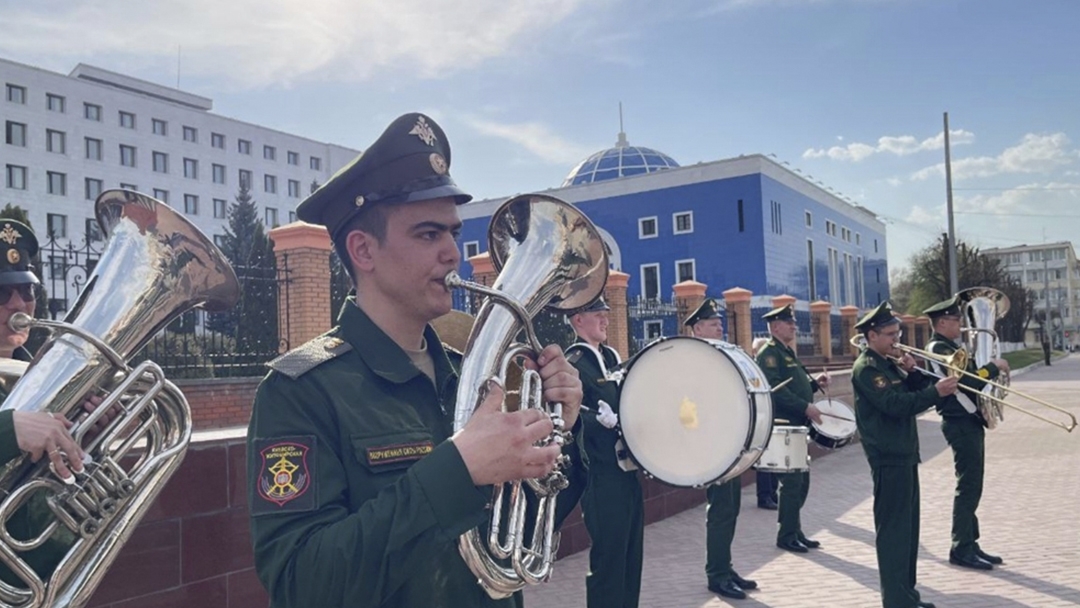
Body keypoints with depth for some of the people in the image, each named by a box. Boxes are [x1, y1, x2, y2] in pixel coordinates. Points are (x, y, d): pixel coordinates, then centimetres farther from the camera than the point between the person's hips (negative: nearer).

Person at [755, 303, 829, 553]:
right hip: (783, 427, -10)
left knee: (801, 481, 14)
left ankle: (795, 531, 23)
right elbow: (775, 389, -23)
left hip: (796, 427, 10)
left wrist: (815, 383, 7)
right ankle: (787, 536, 5)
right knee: (792, 482, -5)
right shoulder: (769, 354, -12)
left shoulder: (787, 353, 19)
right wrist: (806, 407, -25)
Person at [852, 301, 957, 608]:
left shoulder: (889, 363, 16)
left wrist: (912, 372, -4)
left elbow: (915, 393, 11)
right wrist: (936, 392, -29)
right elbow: (895, 404, -26)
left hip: (905, 454, 10)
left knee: (908, 527, 16)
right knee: (893, 530, -6)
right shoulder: (866, 368, -14)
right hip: (888, 458, -10)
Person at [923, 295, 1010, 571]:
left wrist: (991, 371, 1)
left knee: (971, 486, 14)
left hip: (970, 422, 10)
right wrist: (994, 366, -12)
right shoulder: (939, 349, -15)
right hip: (961, 424, -10)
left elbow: (968, 375, 16)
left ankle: (970, 543, 21)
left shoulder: (951, 346, 16)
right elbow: (966, 380, -23)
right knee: (968, 487, -5)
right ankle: (961, 549, 2)